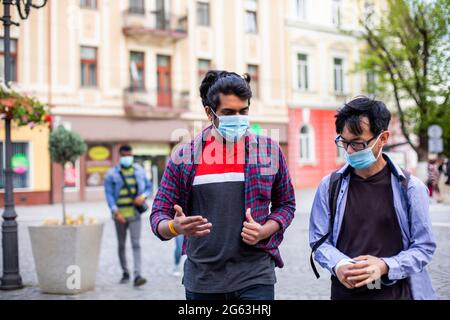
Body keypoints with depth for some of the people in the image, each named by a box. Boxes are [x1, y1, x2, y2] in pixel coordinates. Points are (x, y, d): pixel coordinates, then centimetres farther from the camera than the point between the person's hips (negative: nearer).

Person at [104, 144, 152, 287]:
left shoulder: (139, 171, 5)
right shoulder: (112, 174, -2)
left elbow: (148, 186, 13)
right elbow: (109, 194, -6)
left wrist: (143, 196, -10)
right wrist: (116, 212, -17)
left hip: (135, 214, 0)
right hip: (120, 215, 0)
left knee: (136, 244, -10)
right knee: (121, 245, 12)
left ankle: (137, 276, -16)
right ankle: (125, 273, 27)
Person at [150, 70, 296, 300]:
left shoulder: (270, 151, 2)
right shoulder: (184, 157, -1)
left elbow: (286, 204, 11)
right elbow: (159, 215, 2)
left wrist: (264, 231, -8)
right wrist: (176, 227, -21)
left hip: (255, 279, -1)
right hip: (202, 282, 1)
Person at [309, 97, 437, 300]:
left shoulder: (409, 188, -5)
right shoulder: (330, 186, -1)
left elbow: (424, 247, -4)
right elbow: (319, 240, 3)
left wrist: (383, 266, -18)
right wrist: (338, 265, -16)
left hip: (396, 292, -1)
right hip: (345, 292, 1)